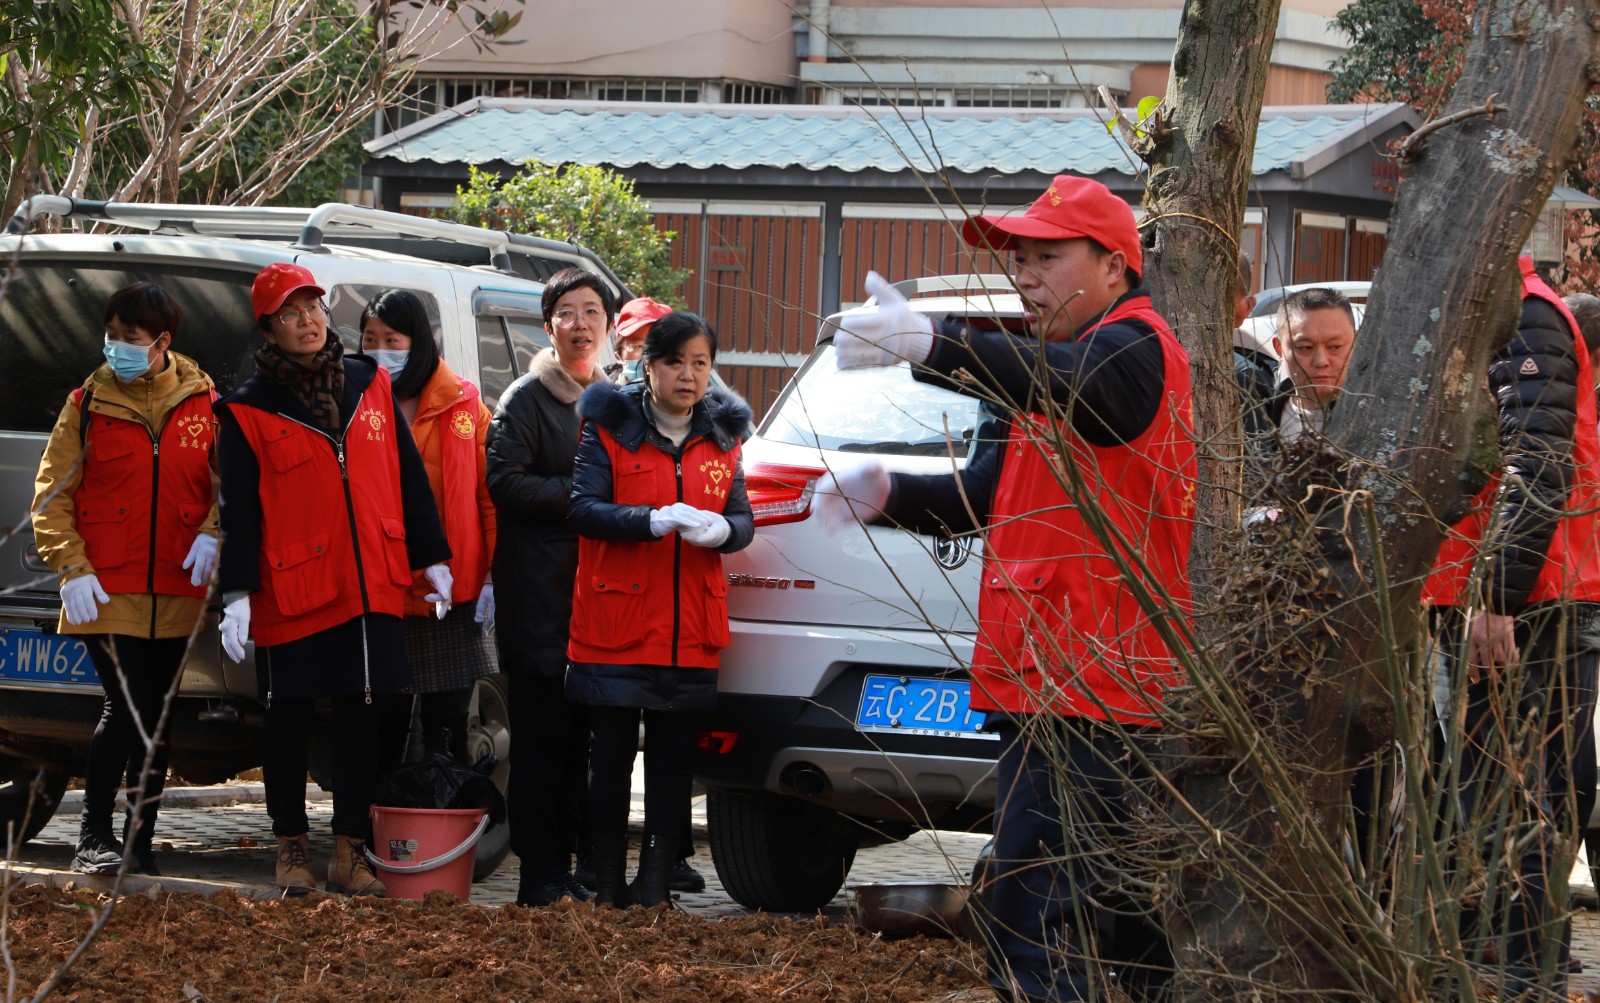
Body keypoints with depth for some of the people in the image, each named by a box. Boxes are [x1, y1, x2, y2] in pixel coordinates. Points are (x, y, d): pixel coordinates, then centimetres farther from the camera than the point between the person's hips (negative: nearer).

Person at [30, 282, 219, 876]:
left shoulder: (203, 402, 3)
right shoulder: (88, 404, 0)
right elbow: (51, 495, 2)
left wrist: (211, 532, -8)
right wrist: (71, 568, -8)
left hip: (177, 593, 3)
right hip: (108, 592, -3)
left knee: (158, 719, 8)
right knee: (126, 709, -13)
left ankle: (140, 844, 18)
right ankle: (93, 839, -2)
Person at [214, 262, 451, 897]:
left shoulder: (370, 386, 9)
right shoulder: (248, 411, -1)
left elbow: (409, 480, 13)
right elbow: (239, 512, -3)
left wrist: (432, 559, 11)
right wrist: (237, 595, -10)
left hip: (372, 589, 3)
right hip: (293, 594, -3)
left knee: (361, 717, 4)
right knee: (289, 721, 6)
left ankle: (351, 852, 12)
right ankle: (291, 849, 18)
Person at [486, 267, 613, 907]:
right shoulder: (527, 399, -2)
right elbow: (504, 480, -10)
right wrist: (581, 493, -14)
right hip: (539, 590, -6)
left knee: (584, 732, 5)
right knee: (541, 732, -6)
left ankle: (566, 864, 12)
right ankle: (540, 877, -3)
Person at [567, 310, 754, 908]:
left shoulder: (722, 436, 9)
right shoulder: (612, 426, -3)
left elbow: (744, 521, 9)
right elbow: (584, 509, -11)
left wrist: (719, 530, -14)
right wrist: (655, 521, -25)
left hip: (690, 632, 3)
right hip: (616, 627, -3)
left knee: (674, 759, 6)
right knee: (611, 757, 2)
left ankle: (656, 884, 14)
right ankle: (607, 887, 11)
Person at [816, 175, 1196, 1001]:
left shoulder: (1130, 349, -9)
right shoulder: (1079, 360, 25)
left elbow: (1056, 381, -34)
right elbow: (987, 497, 24)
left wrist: (930, 343, -51)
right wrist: (886, 495, 4)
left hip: (1078, 697, -11)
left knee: (1038, 933, -19)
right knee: (1119, 922, 19)